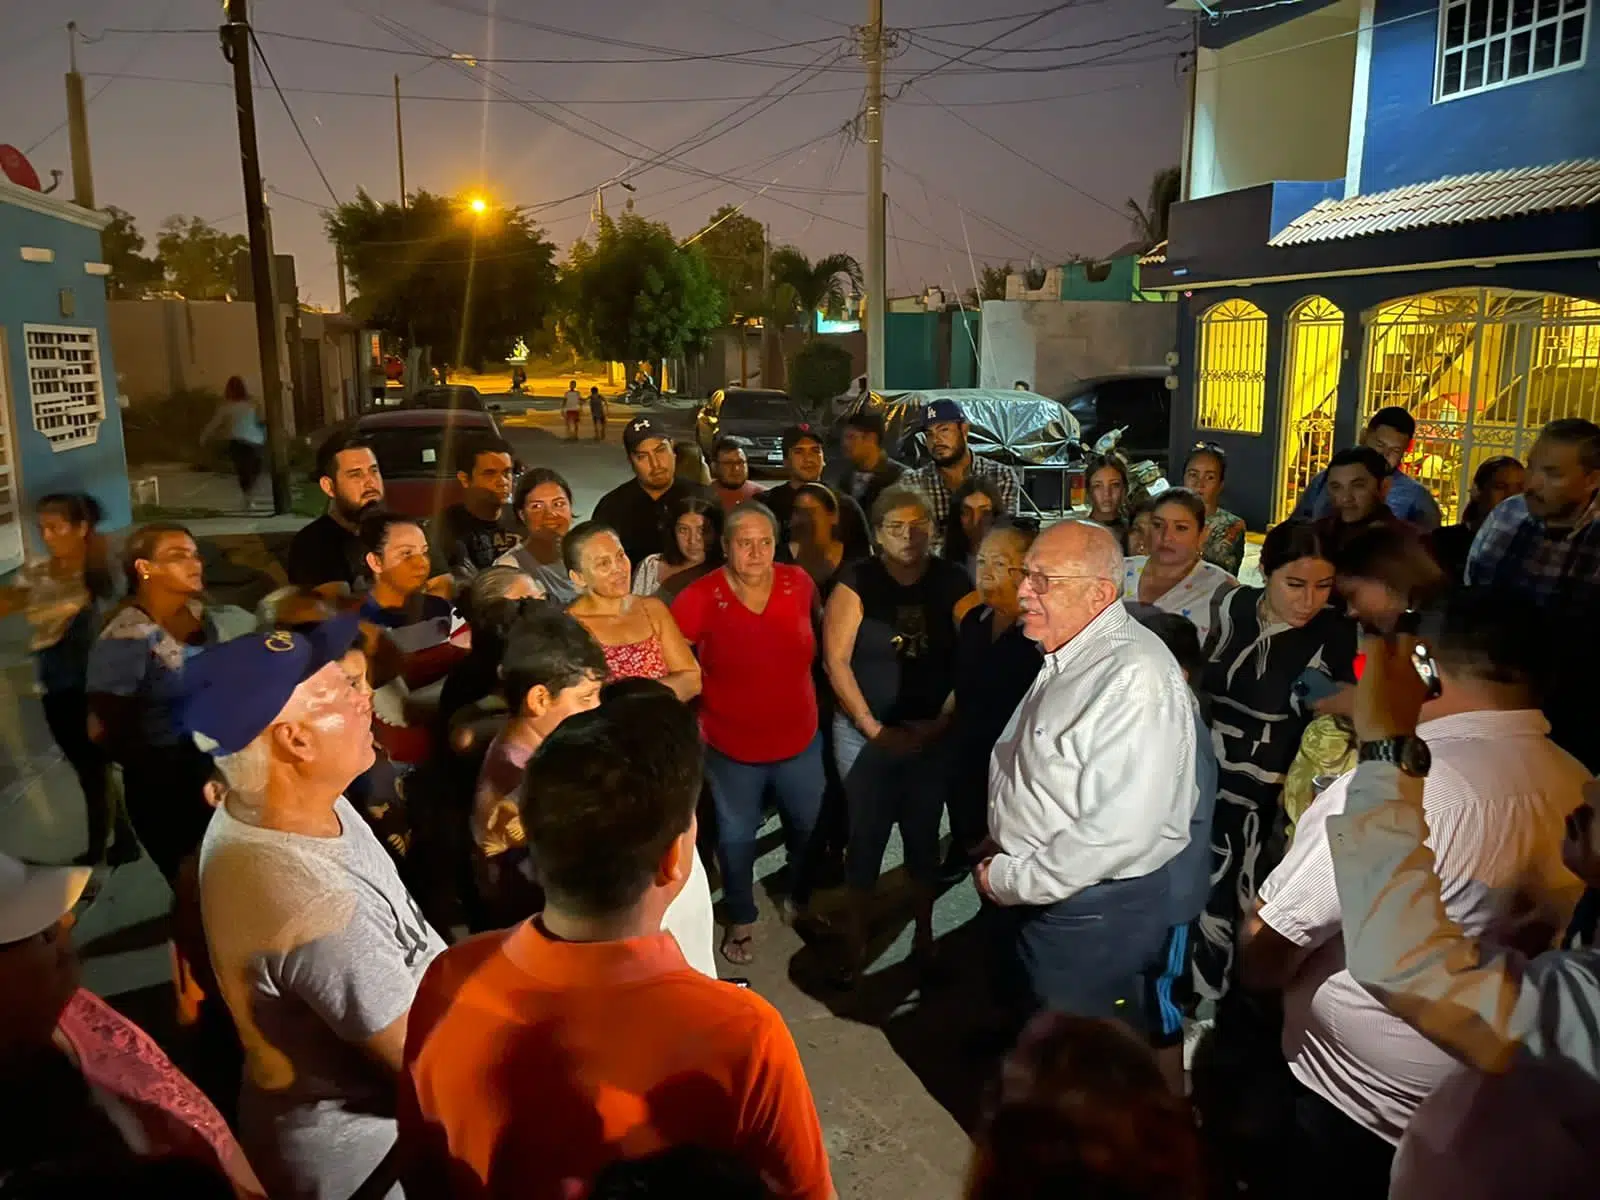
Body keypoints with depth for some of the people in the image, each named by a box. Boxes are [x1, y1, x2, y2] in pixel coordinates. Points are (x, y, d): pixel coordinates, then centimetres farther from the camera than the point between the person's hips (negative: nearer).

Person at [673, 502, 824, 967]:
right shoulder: (701, 597, -20)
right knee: (736, 836, 18)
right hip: (731, 746, -3)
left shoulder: (799, 583, -11)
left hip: (799, 738, 3)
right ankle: (741, 919, 43)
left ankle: (802, 899, 51)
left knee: (810, 826, 22)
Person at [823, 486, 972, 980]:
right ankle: (855, 938, 23)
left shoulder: (952, 581, -1)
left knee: (924, 833, 12)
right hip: (866, 731, -1)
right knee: (867, 833, 7)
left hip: (933, 733, 2)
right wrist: (875, 729, -10)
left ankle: (924, 932, 29)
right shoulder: (857, 580, -7)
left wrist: (941, 722, -8)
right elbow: (836, 660, -9)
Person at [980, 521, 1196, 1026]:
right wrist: (1001, 860, 7)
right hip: (1030, 900, 9)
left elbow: (1118, 831, -30)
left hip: (1093, 915, -9)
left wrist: (1011, 881, -19)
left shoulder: (1137, 677, -26)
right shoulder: (1064, 657, 6)